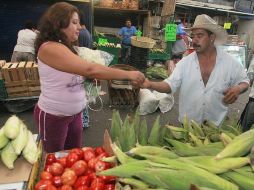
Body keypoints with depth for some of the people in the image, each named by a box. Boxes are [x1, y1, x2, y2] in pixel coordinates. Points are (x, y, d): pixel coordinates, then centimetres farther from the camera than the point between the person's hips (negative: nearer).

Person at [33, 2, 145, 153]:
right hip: (53, 116, -8)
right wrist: (128, 74, -28)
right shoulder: (49, 48, -24)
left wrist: (94, 76, -13)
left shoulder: (66, 47, 7)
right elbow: (90, 69, -33)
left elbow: (82, 72, 9)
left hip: (75, 113, 8)